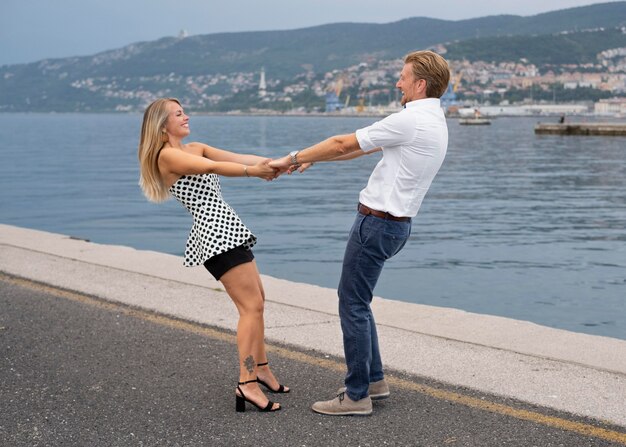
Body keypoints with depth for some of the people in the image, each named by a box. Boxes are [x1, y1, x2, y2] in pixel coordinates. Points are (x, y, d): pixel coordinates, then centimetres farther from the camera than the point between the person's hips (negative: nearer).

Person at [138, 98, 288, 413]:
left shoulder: (196, 148, 18)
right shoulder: (167, 156, -8)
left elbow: (238, 157, 5)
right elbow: (211, 167, -23)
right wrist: (253, 171, -32)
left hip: (227, 231, 10)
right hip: (215, 233, -10)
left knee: (255, 300, 17)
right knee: (251, 305, -12)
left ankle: (260, 368, 28)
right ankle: (247, 384, -14)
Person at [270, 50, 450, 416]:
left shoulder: (410, 121, -18)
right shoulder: (435, 123, 13)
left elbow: (344, 144, -12)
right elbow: (363, 148, 18)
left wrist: (293, 158, 1)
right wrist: (311, 159, 20)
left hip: (377, 222, -10)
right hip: (395, 223, 10)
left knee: (353, 304, -3)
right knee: (356, 300, 19)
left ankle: (357, 396, 3)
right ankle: (374, 379, 26)